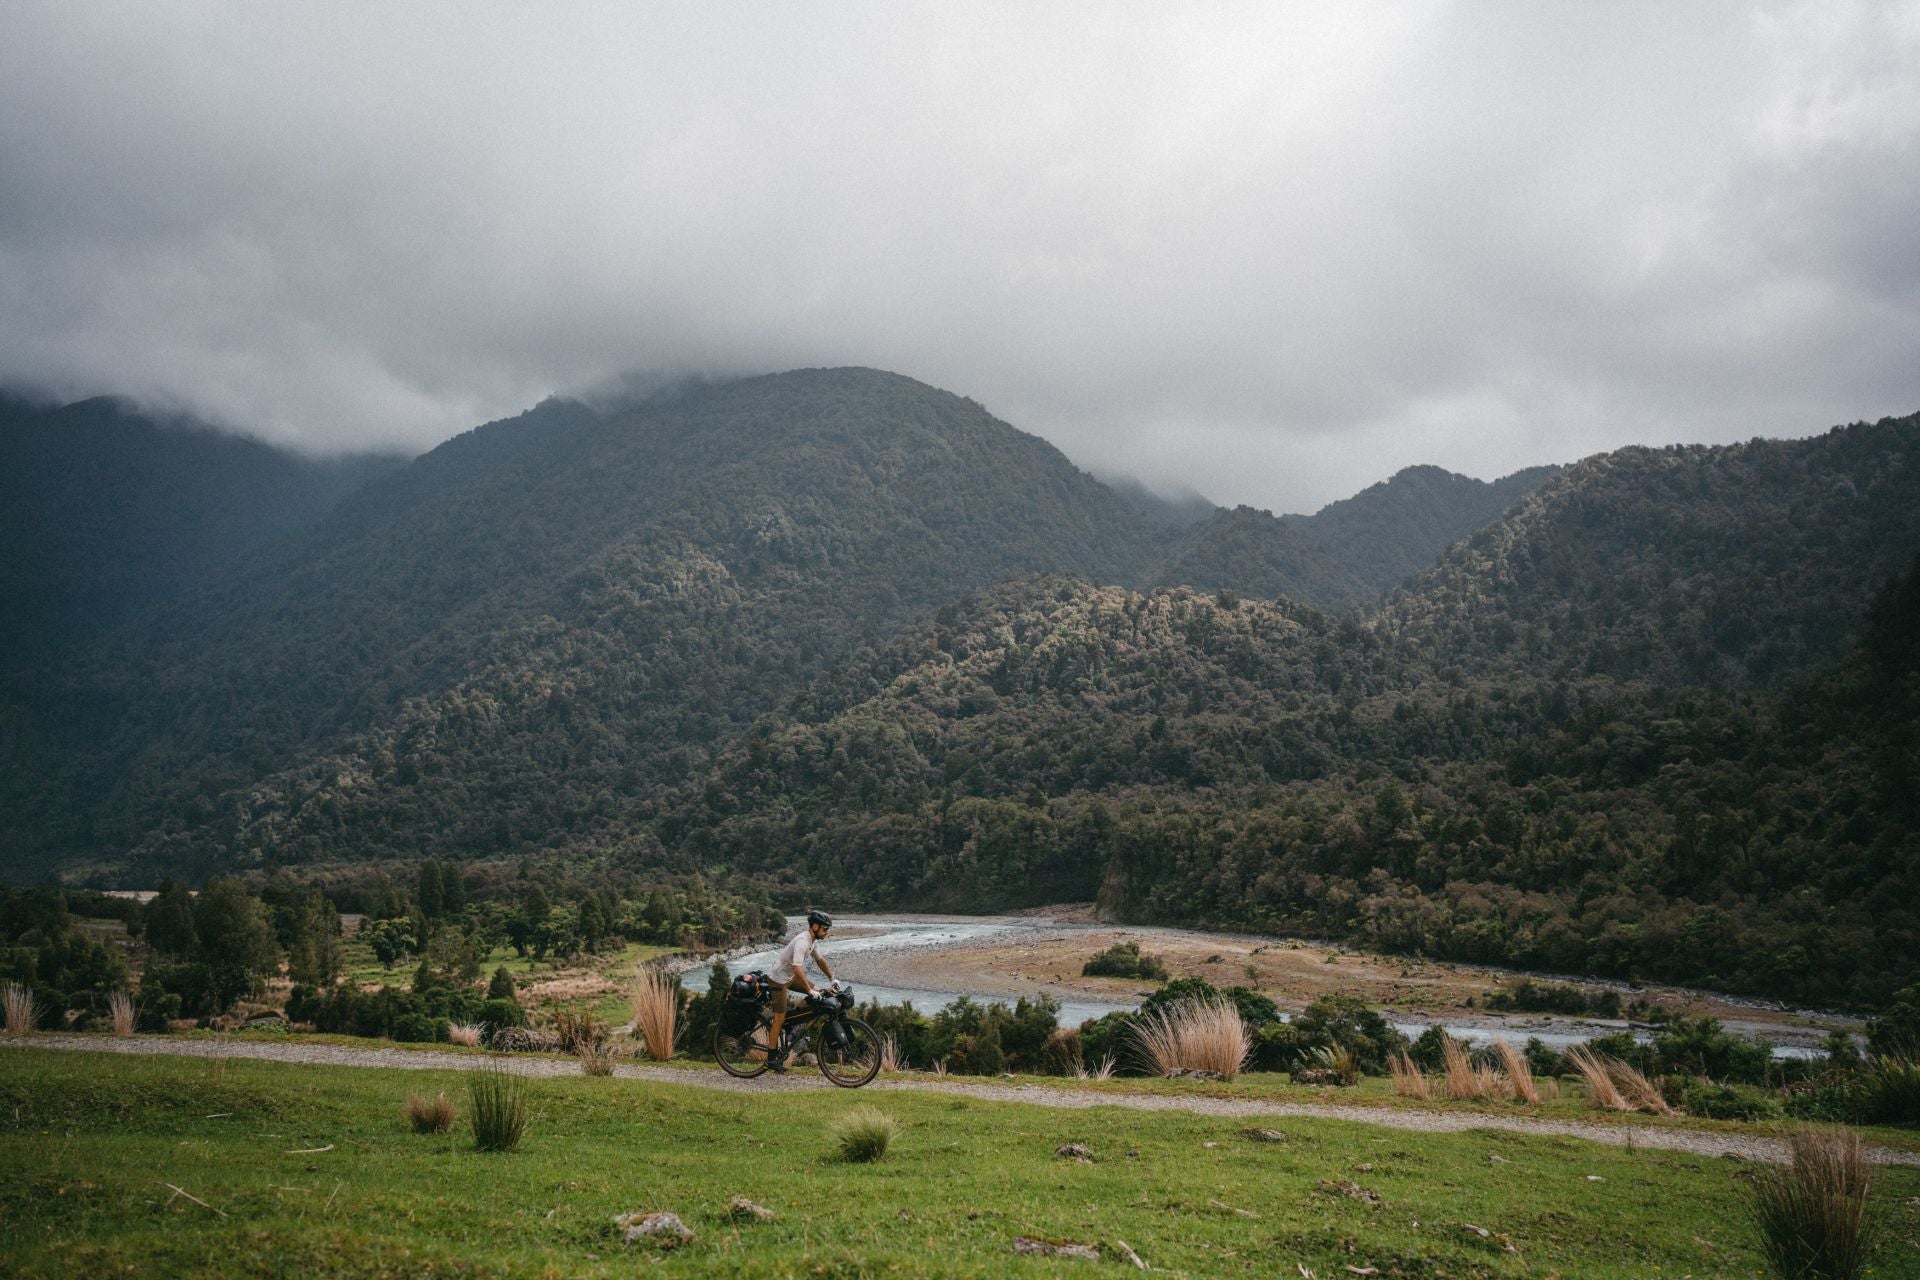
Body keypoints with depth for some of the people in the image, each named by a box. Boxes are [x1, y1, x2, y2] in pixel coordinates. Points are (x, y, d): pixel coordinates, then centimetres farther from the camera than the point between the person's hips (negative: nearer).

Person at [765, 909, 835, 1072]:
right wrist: (810, 991, -36)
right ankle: (772, 1058, 1)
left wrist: (832, 979, 10)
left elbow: (820, 959, 15)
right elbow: (797, 969, -37)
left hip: (789, 977, 9)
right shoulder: (802, 942, -29)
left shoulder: (812, 940, 1)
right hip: (779, 980, -9)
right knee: (780, 1017, -6)